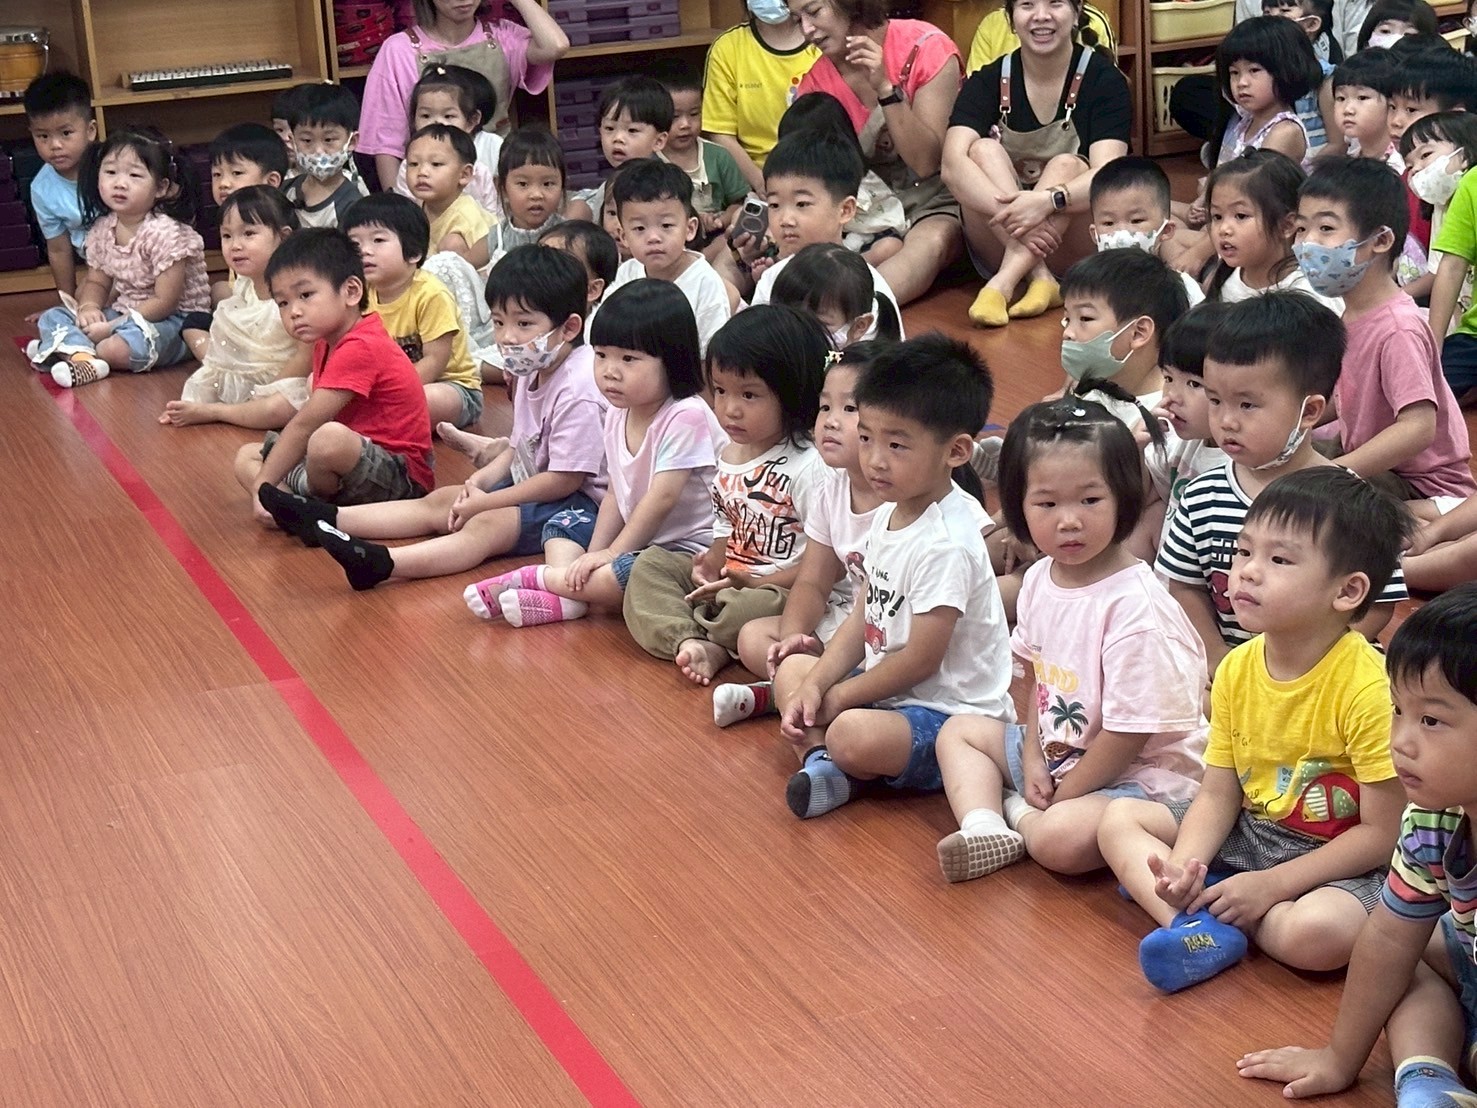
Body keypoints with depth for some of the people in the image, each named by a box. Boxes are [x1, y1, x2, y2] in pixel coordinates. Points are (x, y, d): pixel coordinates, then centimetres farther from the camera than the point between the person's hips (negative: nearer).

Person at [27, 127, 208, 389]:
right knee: (52, 318, -4)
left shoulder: (165, 233, -19)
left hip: (171, 319, -8)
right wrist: (89, 307, -12)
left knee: (131, 344, -39)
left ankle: (66, 348, -20)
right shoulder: (102, 230, 3)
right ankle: (83, 357, -34)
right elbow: (97, 282, 13)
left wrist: (112, 327, -21)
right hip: (123, 314, 8)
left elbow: (165, 301, -20)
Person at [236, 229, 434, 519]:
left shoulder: (360, 348, -20)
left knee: (329, 439, -39)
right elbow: (308, 424, 10)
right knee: (247, 456, 13)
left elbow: (304, 425, -21)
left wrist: (262, 485, -18)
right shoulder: (326, 344, 13)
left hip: (401, 476, -10)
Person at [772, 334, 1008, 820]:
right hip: (890, 688, 10)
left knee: (854, 735, -35)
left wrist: (836, 698, -11)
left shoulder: (945, 543, -25)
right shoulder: (890, 514, 4)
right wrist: (815, 686, -4)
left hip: (948, 712, -10)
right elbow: (862, 621, 9)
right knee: (792, 668, 14)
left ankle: (835, 762, 1)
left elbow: (920, 659, -22)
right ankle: (821, 759, -11)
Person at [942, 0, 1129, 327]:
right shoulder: (987, 82, -1)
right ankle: (1039, 279, -35)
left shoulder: (1104, 80, -5)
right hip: (998, 247, 2)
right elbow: (953, 164, -19)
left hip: (1076, 252, -2)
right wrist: (1010, 213, -37)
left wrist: (1047, 201, -40)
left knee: (1066, 165, -27)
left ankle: (1002, 285, -40)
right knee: (983, 149, -21)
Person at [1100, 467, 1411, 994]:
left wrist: (1271, 885, -22)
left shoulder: (1368, 687, -24)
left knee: (1318, 933, -37)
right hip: (1250, 832, 7)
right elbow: (1218, 795, 0)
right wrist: (1183, 866, -20)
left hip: (1341, 860, -7)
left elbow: (1382, 832, -20)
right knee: (1119, 818, 0)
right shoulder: (1235, 669, -4)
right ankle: (1198, 923, -22)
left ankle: (1216, 908, -9)